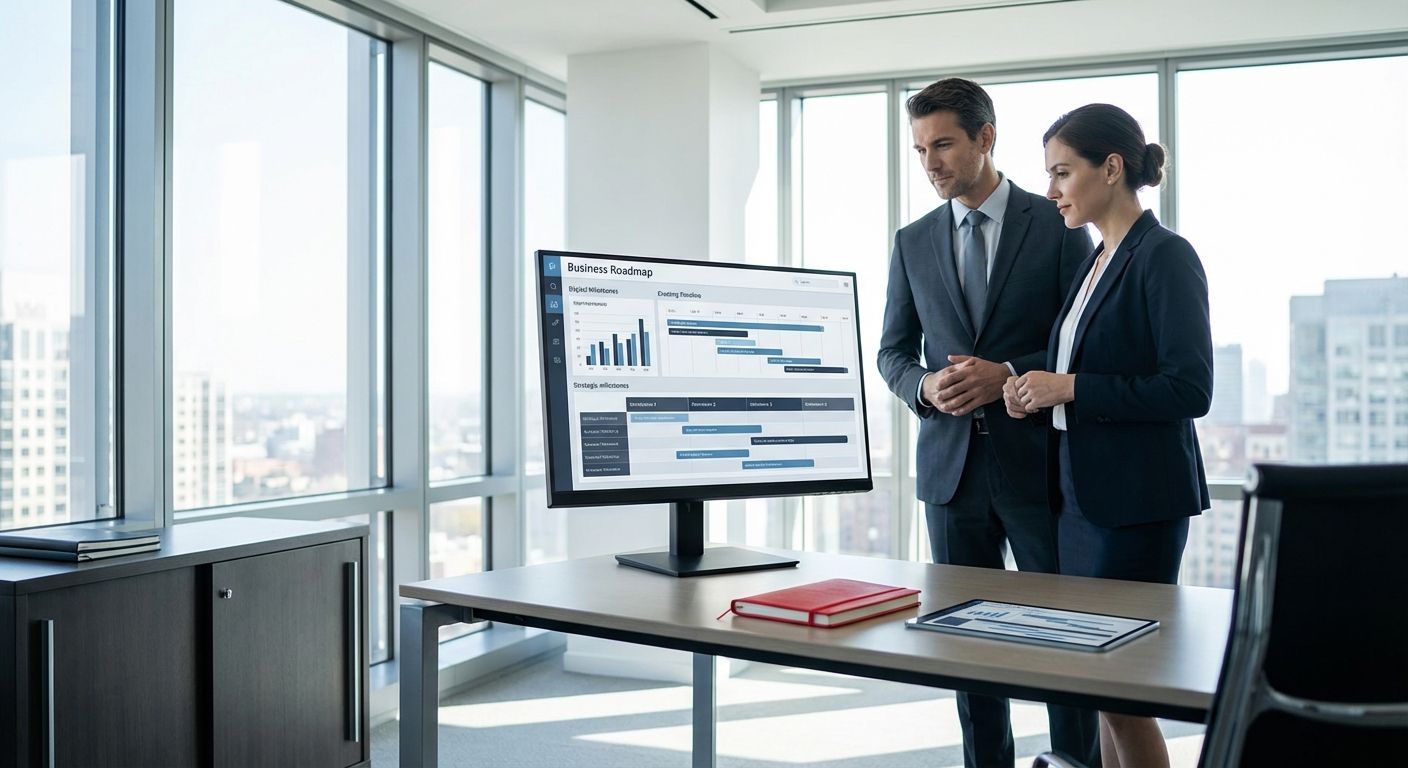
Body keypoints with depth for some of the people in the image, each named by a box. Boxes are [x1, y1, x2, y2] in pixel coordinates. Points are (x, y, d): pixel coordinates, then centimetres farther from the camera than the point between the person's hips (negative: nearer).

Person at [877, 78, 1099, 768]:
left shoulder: (1057, 225, -1)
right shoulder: (913, 243, 10)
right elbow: (893, 352, 13)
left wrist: (1009, 374, -17)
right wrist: (926, 387, -9)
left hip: (1037, 460, -3)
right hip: (951, 465, 3)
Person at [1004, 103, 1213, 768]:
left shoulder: (1165, 257, -11)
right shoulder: (1094, 262, 15)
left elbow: (1190, 389, -18)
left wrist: (1069, 387, -18)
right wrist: (1038, 392, 3)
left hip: (1137, 502, -8)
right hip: (1080, 494, 9)